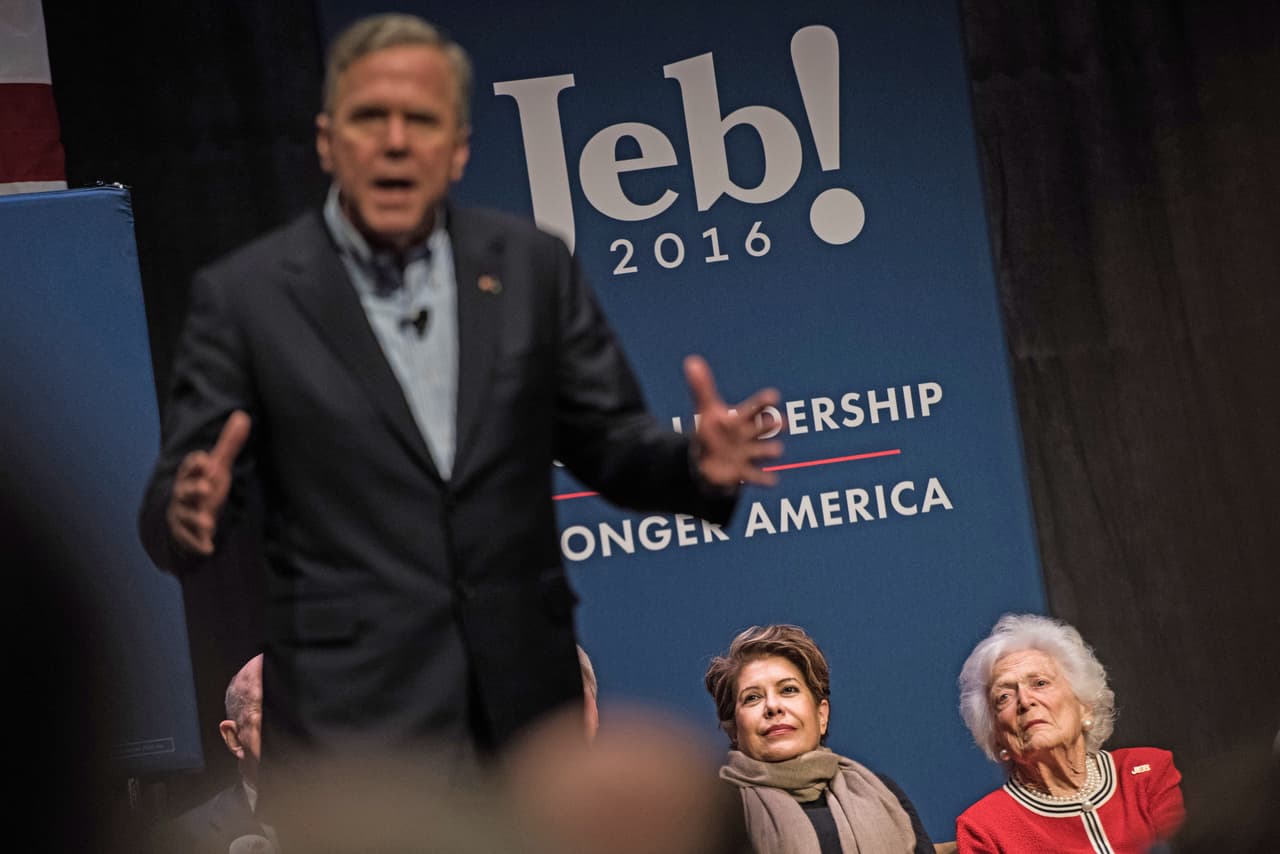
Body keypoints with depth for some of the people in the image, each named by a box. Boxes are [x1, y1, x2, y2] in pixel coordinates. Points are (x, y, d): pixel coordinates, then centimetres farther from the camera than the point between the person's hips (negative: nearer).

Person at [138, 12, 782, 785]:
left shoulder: (533, 266, 3)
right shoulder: (245, 295, -4)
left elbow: (609, 447, 8)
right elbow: (172, 519, -4)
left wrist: (698, 463, -14)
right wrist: (191, 511, -28)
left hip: (523, 703, 3)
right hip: (349, 717, -3)